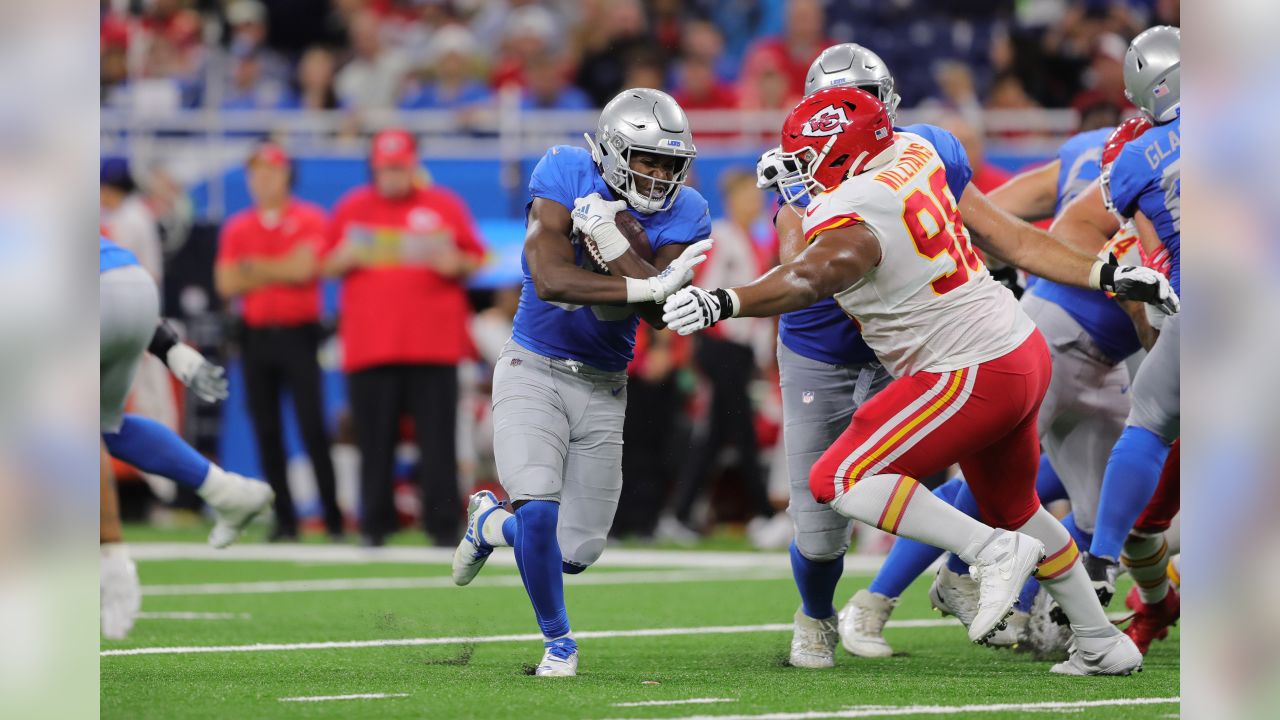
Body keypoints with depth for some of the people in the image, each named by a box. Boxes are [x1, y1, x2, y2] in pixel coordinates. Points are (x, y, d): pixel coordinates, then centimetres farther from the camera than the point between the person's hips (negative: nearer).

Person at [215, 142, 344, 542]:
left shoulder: (310, 220, 1)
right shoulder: (237, 228, 12)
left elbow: (305, 267, -12)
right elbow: (226, 284, 2)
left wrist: (255, 269, -3)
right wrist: (280, 273, -6)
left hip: (298, 333, -4)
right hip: (255, 337, 4)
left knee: (312, 428, -10)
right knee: (267, 432, 2)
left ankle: (333, 517, -6)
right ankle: (284, 520, 7)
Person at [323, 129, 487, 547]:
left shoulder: (445, 206, 9)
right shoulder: (352, 209, 13)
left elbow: (475, 259, 11)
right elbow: (327, 265, 17)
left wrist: (456, 264, -10)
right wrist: (344, 259, -4)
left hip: (433, 346, -1)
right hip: (369, 347, 1)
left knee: (437, 437, -4)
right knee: (374, 438, 0)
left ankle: (443, 525, -1)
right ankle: (374, 525, 7)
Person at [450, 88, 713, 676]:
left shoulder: (682, 215, -6)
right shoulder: (565, 176, -15)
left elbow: (662, 314, -19)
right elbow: (550, 279, -28)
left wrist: (618, 243, -31)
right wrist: (648, 286, -36)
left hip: (604, 386, 4)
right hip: (534, 370, -4)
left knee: (575, 553, 3)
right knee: (540, 512, -23)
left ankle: (490, 522, 37)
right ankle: (557, 640, 4)